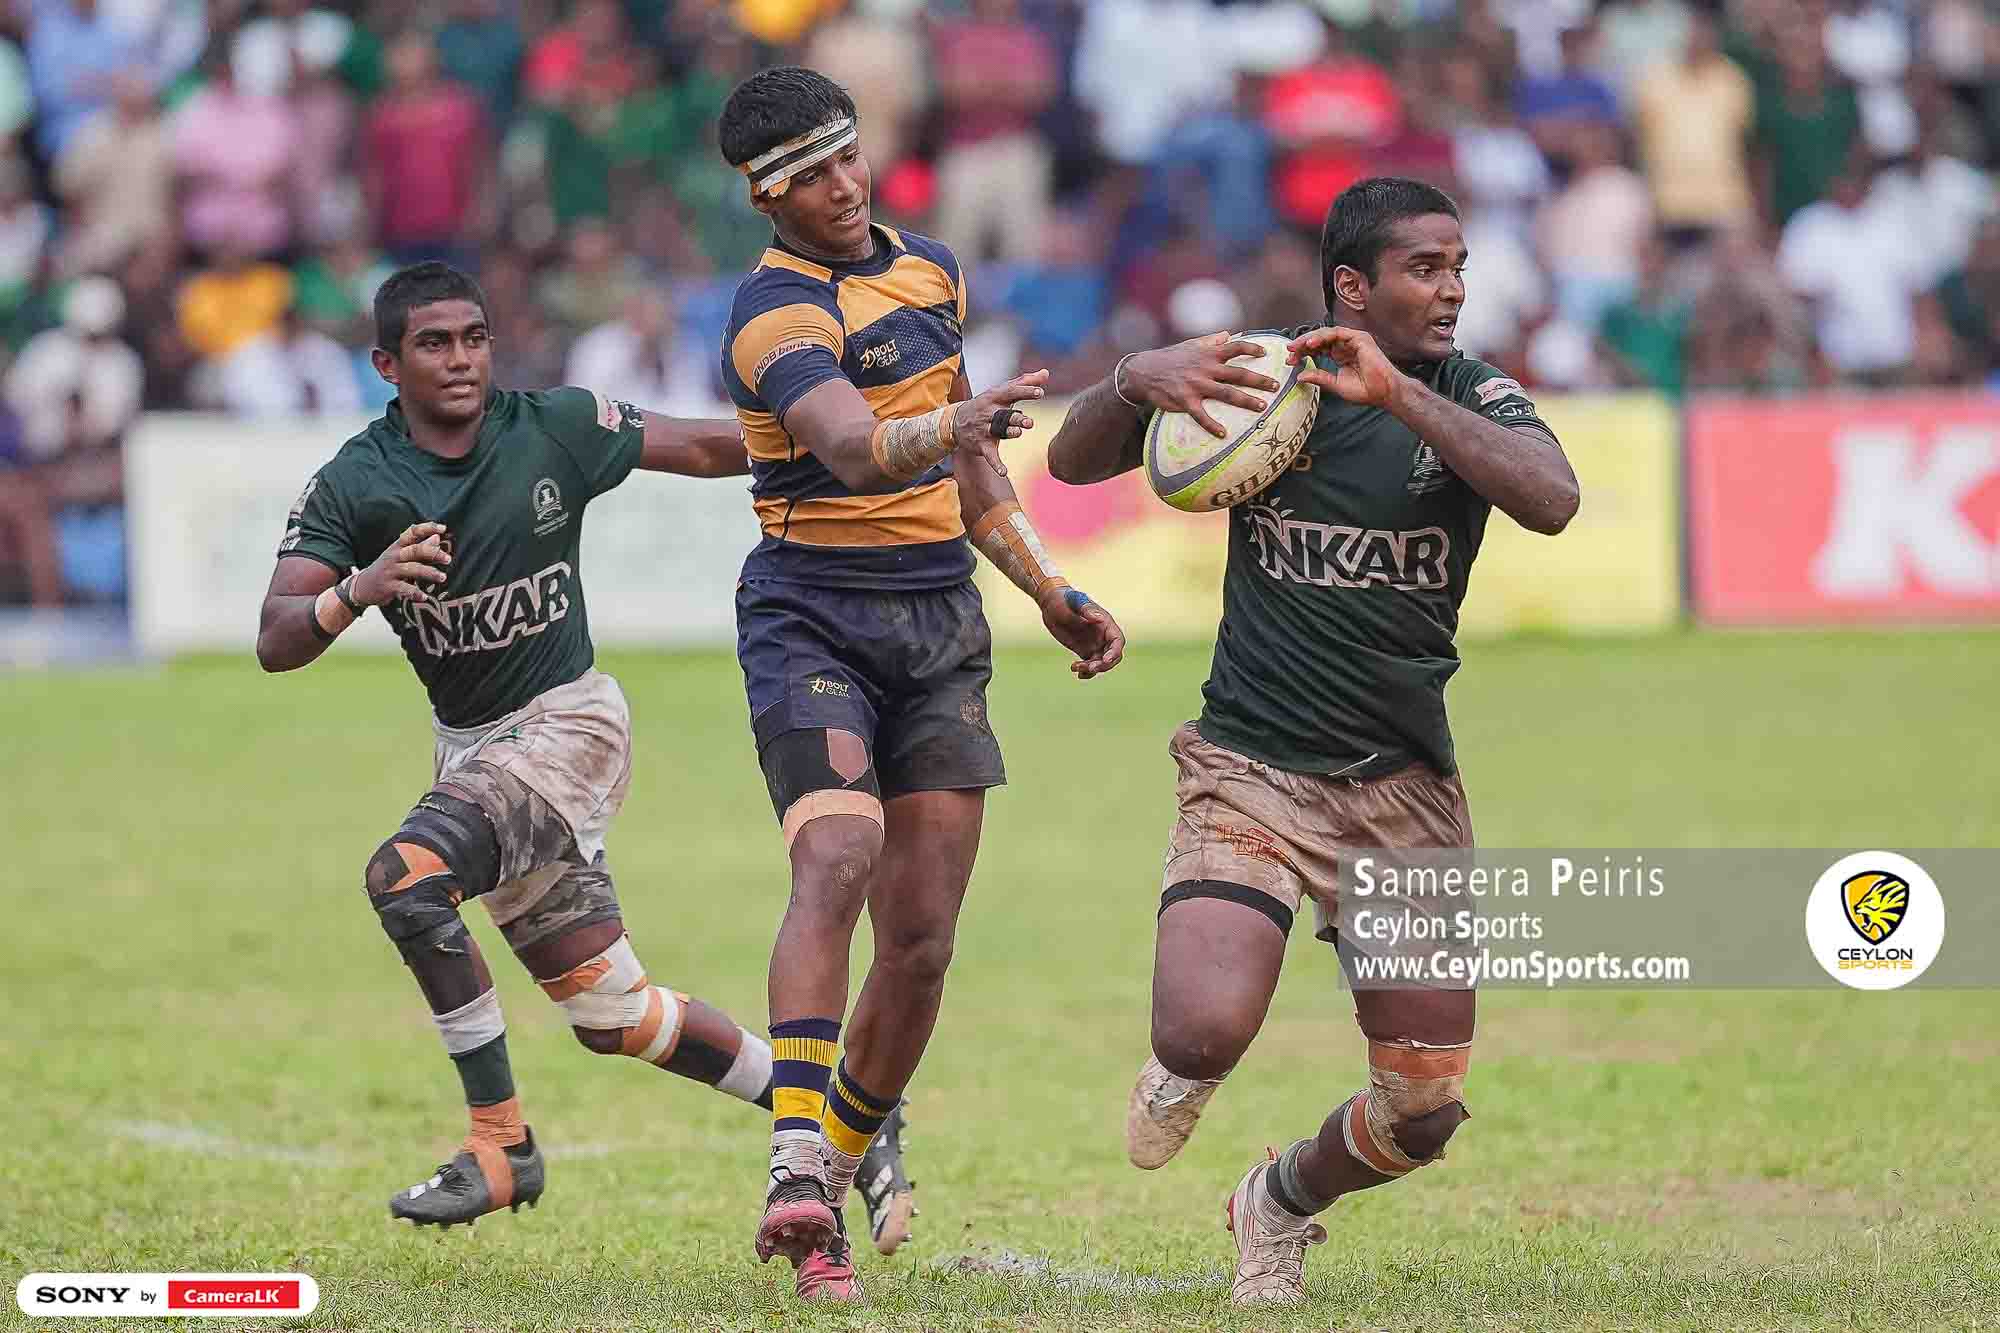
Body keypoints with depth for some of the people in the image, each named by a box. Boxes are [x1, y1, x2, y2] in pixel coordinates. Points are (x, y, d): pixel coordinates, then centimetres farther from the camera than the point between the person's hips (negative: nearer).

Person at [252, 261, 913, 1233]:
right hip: (470, 743, 4)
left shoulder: (554, 430, -8)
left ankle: (501, 1143, -19)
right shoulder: (350, 487, -6)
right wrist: (356, 592, -34)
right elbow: (276, 643, -13)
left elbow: (701, 448, 6)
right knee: (611, 1017, 9)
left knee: (404, 876, -27)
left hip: (566, 723, -4)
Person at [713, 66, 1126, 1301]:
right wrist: (951, 426, -51)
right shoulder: (777, 315, -13)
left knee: (922, 938, 0)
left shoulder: (930, 271, 12)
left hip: (940, 629, 7)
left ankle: (845, 1166, 16)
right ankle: (797, 1167, -36)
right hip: (811, 620, -6)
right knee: (837, 860, -28)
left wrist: (1051, 588, 21)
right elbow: (853, 450, -32)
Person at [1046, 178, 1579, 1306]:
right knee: (1207, 1032, -25)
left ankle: (1281, 1205, 34)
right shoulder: (1261, 382, -1)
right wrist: (1135, 381, -19)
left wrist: (1399, 393, -29)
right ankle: (1180, 1073, 14)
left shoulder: (1472, 397, -2)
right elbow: (1075, 461, 2)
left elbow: (1552, 499, -22)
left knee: (1425, 1115, 0)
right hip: (1250, 777, -2)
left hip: (1405, 790, 2)